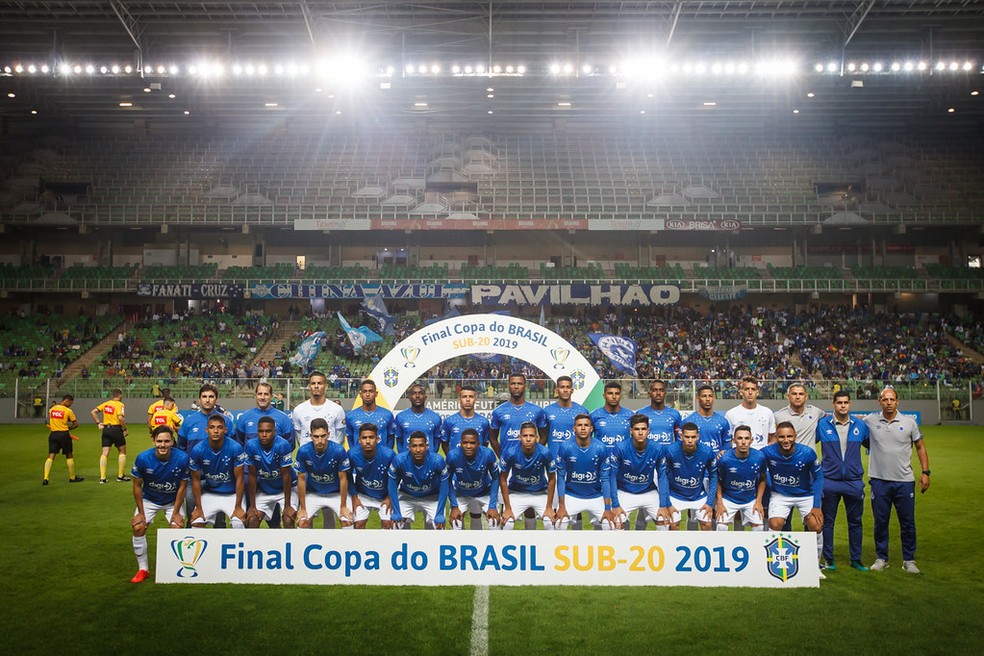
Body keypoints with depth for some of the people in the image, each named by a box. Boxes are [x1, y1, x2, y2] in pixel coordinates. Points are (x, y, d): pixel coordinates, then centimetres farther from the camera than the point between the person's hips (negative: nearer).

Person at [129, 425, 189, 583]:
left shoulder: (182, 458, -25)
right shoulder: (143, 458, -24)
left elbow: (182, 486, -13)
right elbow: (137, 485, -11)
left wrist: (176, 512, -12)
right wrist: (141, 513, -9)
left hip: (172, 500, -1)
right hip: (149, 499, 1)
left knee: (178, 528, -17)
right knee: (138, 528, -14)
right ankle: (143, 569, 5)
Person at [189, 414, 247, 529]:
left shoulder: (235, 448, -19)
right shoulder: (197, 450, -13)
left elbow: (239, 479, -13)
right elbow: (196, 480, -3)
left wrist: (238, 507, -15)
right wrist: (198, 508, -4)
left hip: (232, 495, -2)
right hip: (209, 494, 2)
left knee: (239, 523, -23)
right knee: (196, 523, -12)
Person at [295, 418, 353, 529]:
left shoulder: (339, 451, -26)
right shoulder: (303, 451, -22)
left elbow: (343, 479, -14)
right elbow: (301, 479, -10)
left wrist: (343, 506, -10)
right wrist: (302, 508, -7)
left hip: (336, 494, -1)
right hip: (312, 493, 1)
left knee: (347, 521, -17)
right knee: (302, 522, -15)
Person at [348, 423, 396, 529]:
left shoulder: (388, 455, -29)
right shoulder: (352, 454, -26)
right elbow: (349, 476, -5)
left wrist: (389, 497, -4)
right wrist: (354, 497, -4)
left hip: (384, 495, -1)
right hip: (362, 495, 1)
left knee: (387, 523, -6)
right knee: (359, 524, -4)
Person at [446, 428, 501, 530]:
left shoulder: (488, 454, -29)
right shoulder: (453, 456, -29)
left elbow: (495, 478, -13)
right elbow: (448, 481, -13)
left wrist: (492, 506, -16)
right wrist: (454, 507, -16)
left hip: (484, 493, 0)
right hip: (461, 494, 0)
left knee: (495, 521, -11)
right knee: (455, 522, -15)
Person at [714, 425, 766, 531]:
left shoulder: (759, 457, -14)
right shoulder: (724, 459, -20)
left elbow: (762, 480, 3)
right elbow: (719, 482, -5)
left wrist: (758, 501, -2)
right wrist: (719, 503, -9)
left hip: (751, 500, 2)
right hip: (728, 499, -2)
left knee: (758, 526, -8)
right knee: (722, 526, -16)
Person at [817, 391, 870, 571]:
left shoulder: (860, 425, 5)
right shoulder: (822, 425, -2)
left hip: (854, 481, 2)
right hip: (829, 481, -2)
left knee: (855, 522, 9)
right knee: (827, 521, 5)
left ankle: (856, 559, 22)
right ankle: (828, 559, 16)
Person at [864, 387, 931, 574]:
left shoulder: (909, 422, 1)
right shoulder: (870, 421, 0)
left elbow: (920, 447, 9)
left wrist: (925, 472, 3)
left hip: (904, 481, 0)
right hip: (879, 481, 0)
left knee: (908, 523, 6)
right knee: (880, 522, 7)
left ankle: (908, 560, 19)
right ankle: (881, 558, 20)